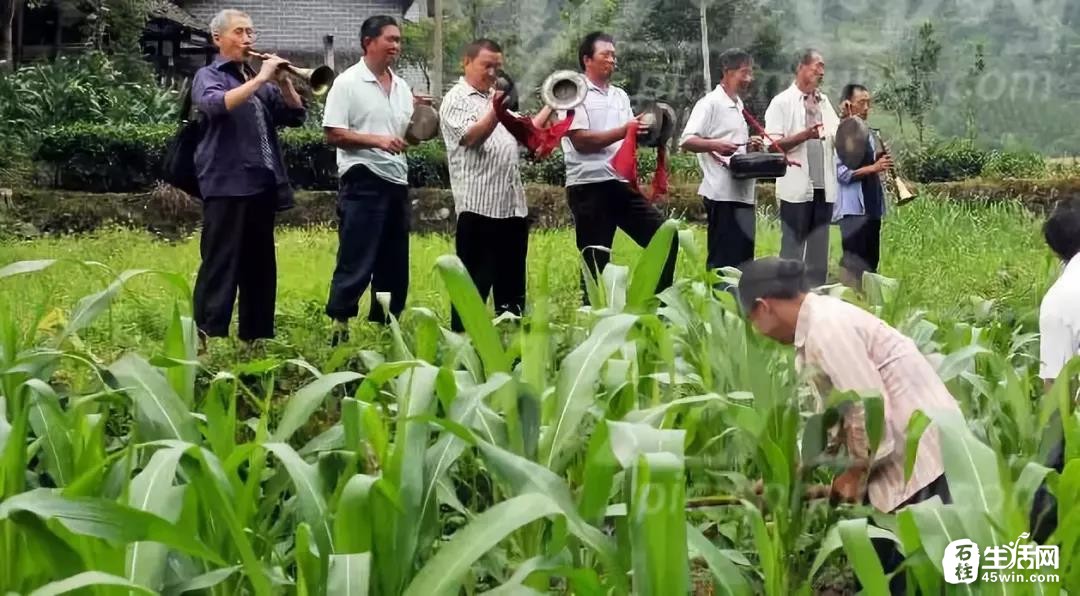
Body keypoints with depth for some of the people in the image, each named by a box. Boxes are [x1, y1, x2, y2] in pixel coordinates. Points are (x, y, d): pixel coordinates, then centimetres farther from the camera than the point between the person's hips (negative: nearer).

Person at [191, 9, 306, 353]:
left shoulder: (259, 81, 20)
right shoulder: (208, 76, 2)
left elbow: (296, 117, 12)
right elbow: (216, 105, -21)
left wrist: (283, 82, -3)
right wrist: (260, 78, -20)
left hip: (262, 184, 7)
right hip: (226, 184, -7)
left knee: (259, 266, 10)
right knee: (220, 265, -11)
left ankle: (255, 336, 17)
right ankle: (206, 339, -12)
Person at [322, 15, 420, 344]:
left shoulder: (402, 86, 14)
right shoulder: (347, 83, -6)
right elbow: (333, 133, -12)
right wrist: (377, 140, -21)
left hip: (397, 182, 7)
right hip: (363, 182, -7)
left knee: (394, 265, 10)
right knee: (355, 263, -8)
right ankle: (339, 327, -4)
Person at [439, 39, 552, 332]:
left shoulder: (497, 97, 22)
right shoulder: (456, 100, -3)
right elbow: (472, 137, -20)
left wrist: (550, 107, 19)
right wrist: (495, 111, -35)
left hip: (513, 206, 8)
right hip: (478, 207, -8)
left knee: (512, 280, 12)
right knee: (475, 281, -6)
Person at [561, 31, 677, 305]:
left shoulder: (620, 96, 18)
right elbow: (582, 141, -15)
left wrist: (645, 132, -5)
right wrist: (623, 131, -17)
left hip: (622, 184, 7)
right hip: (589, 187, -7)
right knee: (596, 261, -1)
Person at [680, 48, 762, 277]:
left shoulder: (739, 105, 18)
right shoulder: (710, 103, -9)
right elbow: (687, 141, -16)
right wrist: (715, 145, -31)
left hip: (742, 191, 9)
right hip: (722, 192, -9)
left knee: (744, 254, 11)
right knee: (723, 256, -7)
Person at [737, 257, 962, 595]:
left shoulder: (826, 329, -19)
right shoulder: (820, 321, 12)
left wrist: (858, 471, -8)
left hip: (923, 449, -10)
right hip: (900, 449, 10)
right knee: (882, 565, 15)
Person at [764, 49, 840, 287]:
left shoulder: (824, 101, 13)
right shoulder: (782, 102, -4)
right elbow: (773, 145, -11)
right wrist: (804, 135, -23)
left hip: (823, 186, 6)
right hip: (797, 187, -6)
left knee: (819, 249, 10)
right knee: (792, 247, 2)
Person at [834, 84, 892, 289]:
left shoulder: (866, 133, 15)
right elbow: (842, 173, -16)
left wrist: (880, 162, 5)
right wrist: (873, 167, -21)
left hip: (871, 205, 9)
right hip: (853, 208, -9)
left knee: (871, 261, 11)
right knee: (855, 263, -10)